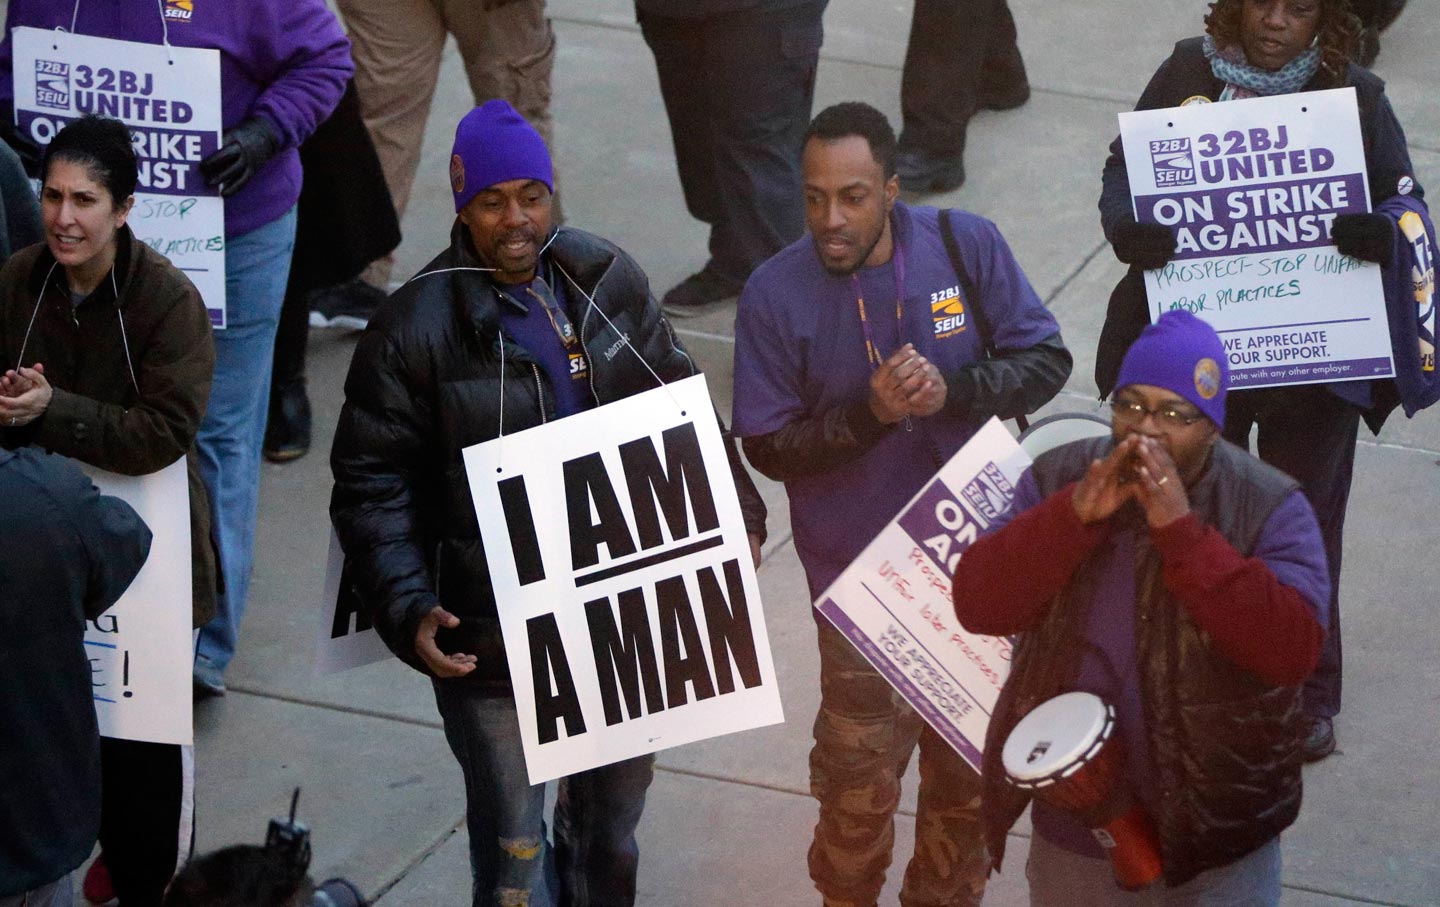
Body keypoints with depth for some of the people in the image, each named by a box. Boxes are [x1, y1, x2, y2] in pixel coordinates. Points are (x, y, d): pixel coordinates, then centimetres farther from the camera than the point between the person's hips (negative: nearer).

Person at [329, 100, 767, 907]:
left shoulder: (611, 280, 0)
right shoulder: (415, 327, -12)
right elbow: (371, 486, -9)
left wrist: (737, 515, 4)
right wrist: (409, 612, -20)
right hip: (493, 638, -4)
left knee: (613, 821, 21)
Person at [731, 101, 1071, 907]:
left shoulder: (969, 245, -9)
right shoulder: (776, 294, -13)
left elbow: (1046, 359, -5)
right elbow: (768, 446, -10)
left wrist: (954, 391, -23)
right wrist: (868, 414, -25)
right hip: (861, 575, -2)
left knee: (971, 758, 18)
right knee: (861, 773, 6)